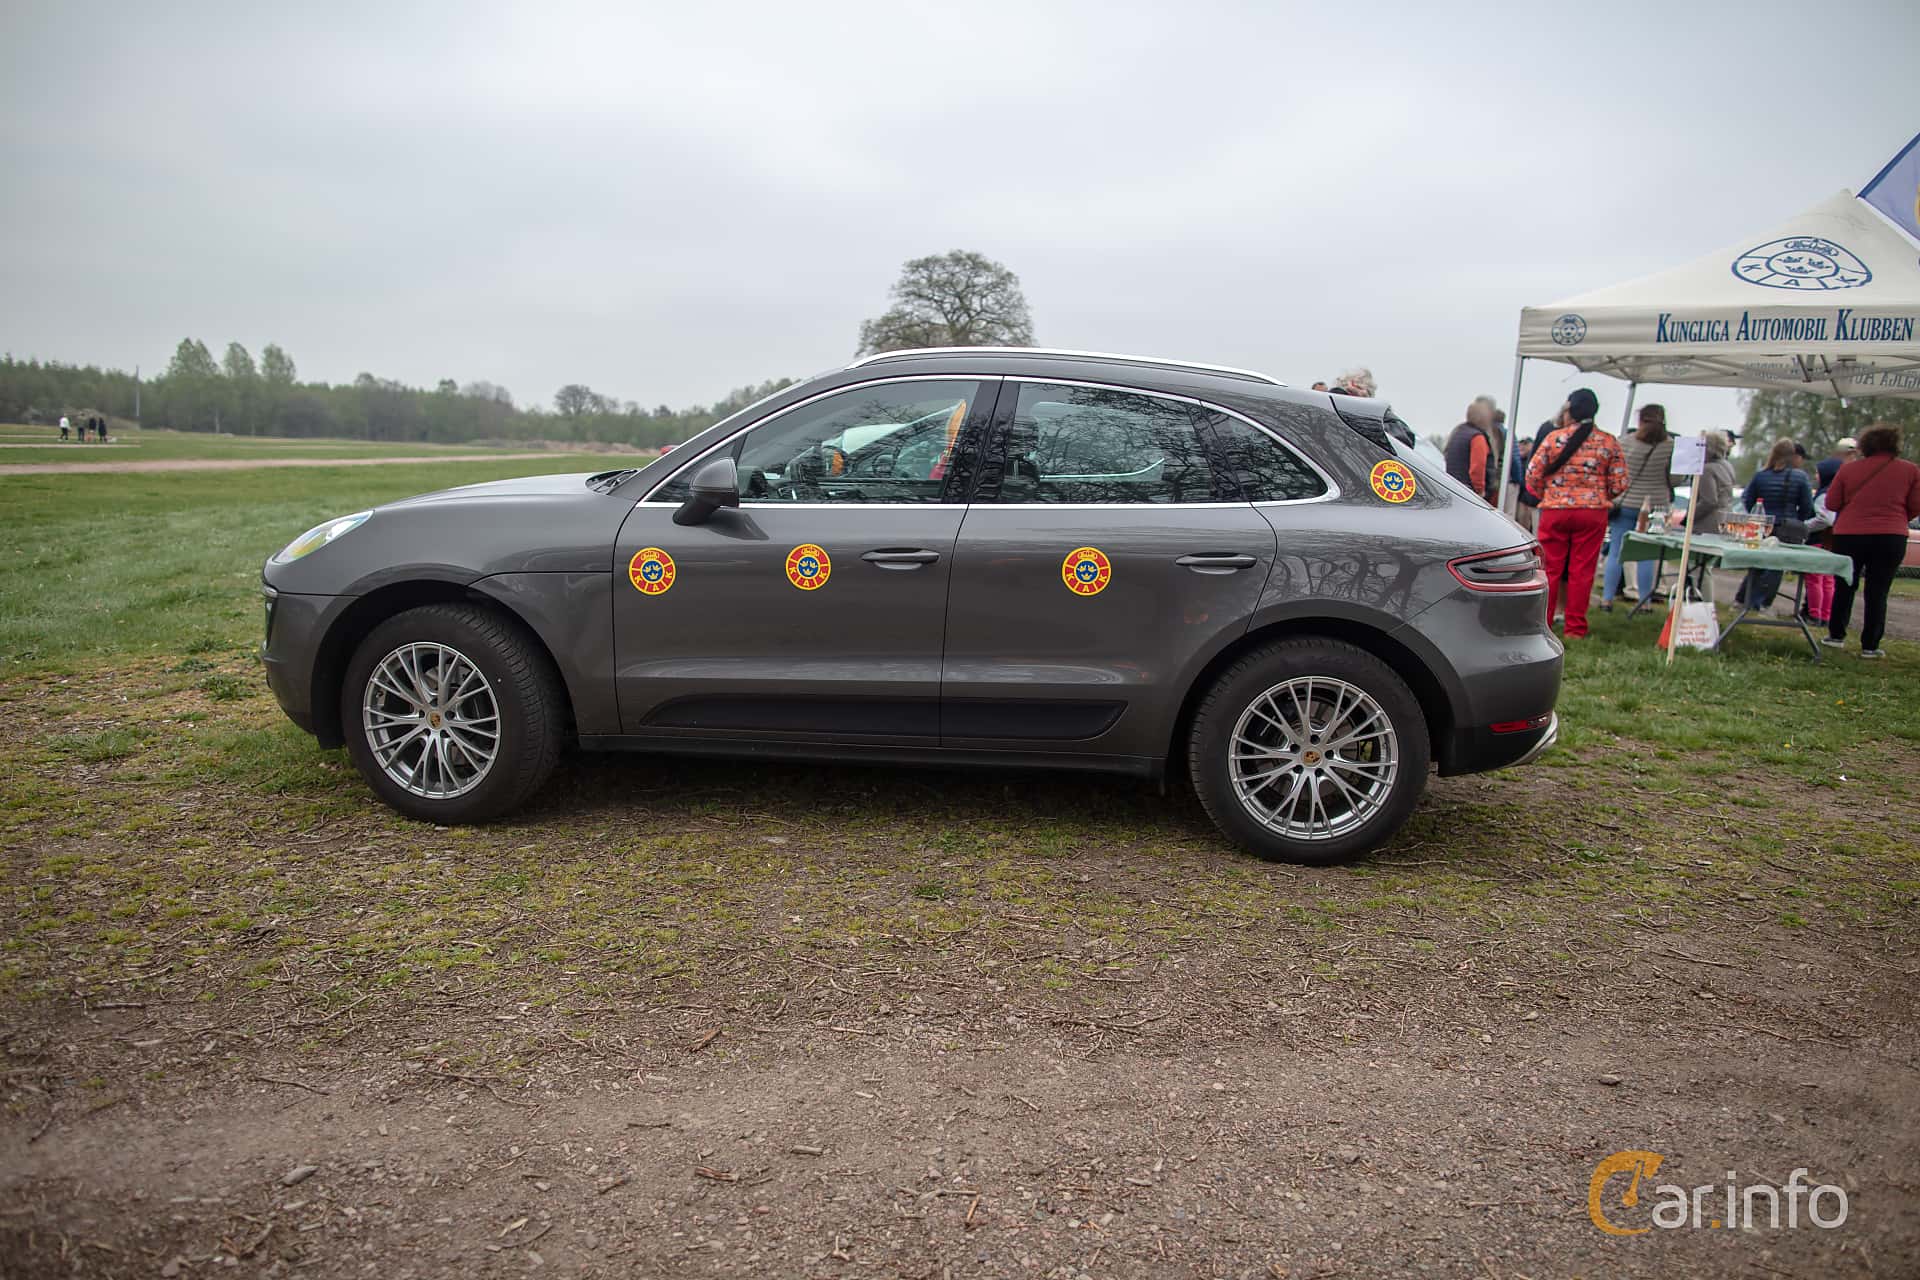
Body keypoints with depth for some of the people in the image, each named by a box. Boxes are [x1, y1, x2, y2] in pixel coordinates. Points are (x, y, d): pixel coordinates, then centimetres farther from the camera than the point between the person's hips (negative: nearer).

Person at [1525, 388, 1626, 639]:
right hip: (1593, 514, 1)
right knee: (1582, 572, 5)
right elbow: (1620, 484, 2)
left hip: (1554, 511, -1)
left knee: (1549, 569, 7)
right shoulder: (1609, 443, 2)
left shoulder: (1554, 438, -4)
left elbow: (1533, 475, -4)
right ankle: (1575, 628, 9)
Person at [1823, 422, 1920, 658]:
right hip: (1891, 539, 0)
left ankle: (1836, 635, 21)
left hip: (1849, 535, 1)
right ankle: (1870, 645, 6)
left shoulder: (1848, 469, -2)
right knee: (1877, 592, 5)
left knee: (1844, 587, 16)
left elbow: (1832, 503, 2)